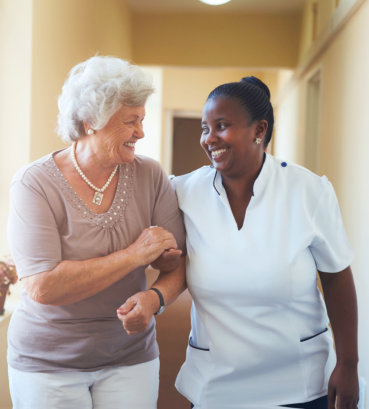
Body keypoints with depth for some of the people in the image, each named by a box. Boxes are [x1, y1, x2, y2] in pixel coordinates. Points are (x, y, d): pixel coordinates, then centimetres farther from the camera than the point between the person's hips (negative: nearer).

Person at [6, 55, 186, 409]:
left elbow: (177, 263, -2)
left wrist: (156, 297, -24)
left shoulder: (150, 177, -5)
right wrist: (134, 255, -22)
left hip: (130, 357, 3)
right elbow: (42, 287, -24)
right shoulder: (35, 183, -15)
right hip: (47, 363, -2)